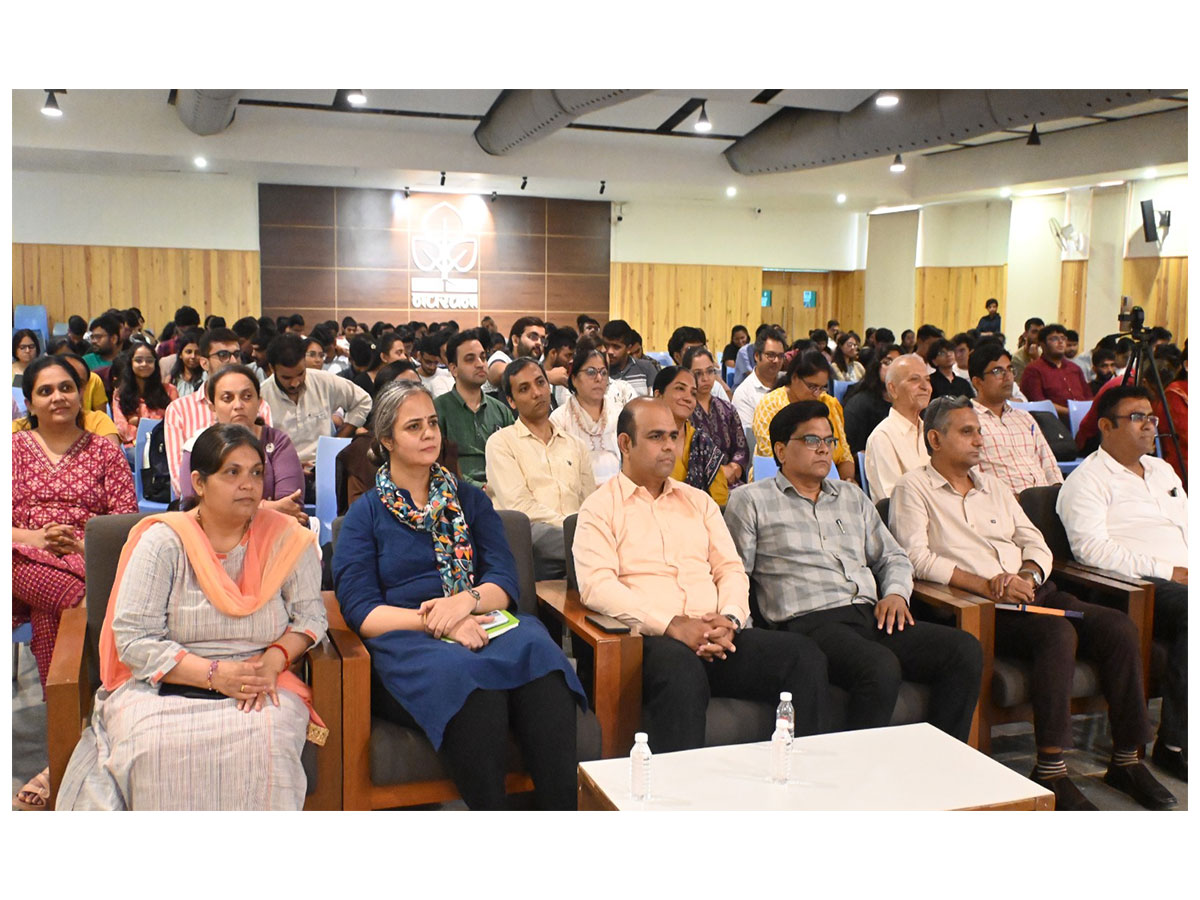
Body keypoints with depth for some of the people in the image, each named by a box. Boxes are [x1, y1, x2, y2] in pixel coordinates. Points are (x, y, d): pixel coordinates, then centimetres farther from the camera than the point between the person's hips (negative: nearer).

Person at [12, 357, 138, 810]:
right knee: (66, 593, -34)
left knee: (47, 613, -33)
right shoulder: (14, 448, 17)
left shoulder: (105, 451, 14)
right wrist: (33, 537, -10)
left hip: (87, 561, 0)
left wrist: (83, 542, -11)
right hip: (23, 559, 1)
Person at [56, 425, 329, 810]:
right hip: (164, 688, -1)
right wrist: (214, 674, -16)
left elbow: (310, 614, 7)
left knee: (265, 740, -32)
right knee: (157, 747, -32)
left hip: (259, 689, 1)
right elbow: (133, 638, -7)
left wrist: (273, 660, -13)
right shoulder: (162, 541, -1)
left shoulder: (287, 539, 5)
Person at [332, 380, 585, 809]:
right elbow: (361, 612, 0)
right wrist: (435, 622, -15)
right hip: (408, 644, -2)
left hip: (484, 627, 3)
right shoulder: (365, 514, 12)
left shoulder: (469, 499, 20)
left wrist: (467, 600, -13)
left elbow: (505, 581, 9)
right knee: (465, 678, -37)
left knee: (537, 652, -33)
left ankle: (565, 811, -29)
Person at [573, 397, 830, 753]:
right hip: (650, 639, -5)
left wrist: (730, 619, -5)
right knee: (680, 666, -40)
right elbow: (596, 586, -8)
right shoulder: (601, 507, 6)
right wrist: (672, 625, -17)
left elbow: (731, 569, 18)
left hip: (717, 637, 5)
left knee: (804, 654, -18)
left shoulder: (698, 501, 25)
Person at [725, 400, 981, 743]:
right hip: (810, 622, -6)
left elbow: (892, 557, 29)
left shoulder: (852, 496, 27)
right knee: (881, 667, -35)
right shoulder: (750, 502, 9)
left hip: (872, 617, 6)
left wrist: (896, 593, 7)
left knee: (965, 650, -17)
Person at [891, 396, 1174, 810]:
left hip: (1033, 591, 7)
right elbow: (917, 556, -11)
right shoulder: (914, 487, 2)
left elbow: (1036, 543, 17)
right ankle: (1050, 771, -26)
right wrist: (986, 586, -18)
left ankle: (1126, 760, -4)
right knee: (1059, 633, -32)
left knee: (1119, 627, -15)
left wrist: (1026, 576, -6)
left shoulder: (994, 486, 24)